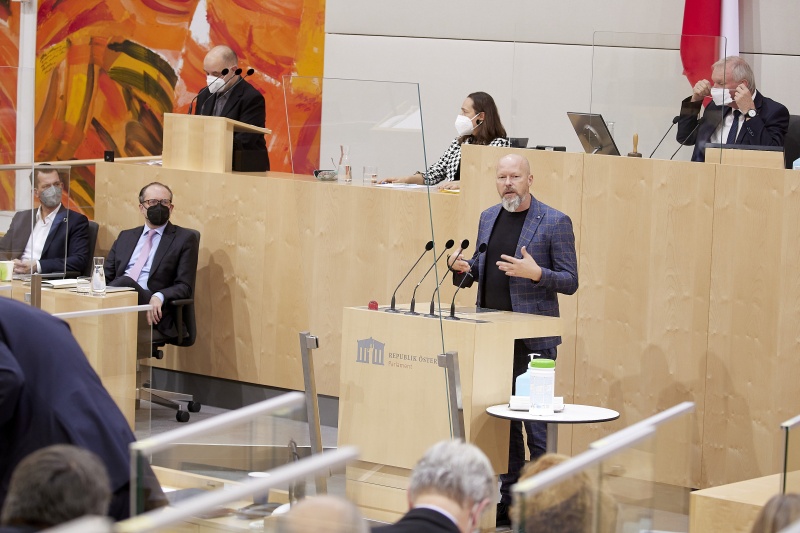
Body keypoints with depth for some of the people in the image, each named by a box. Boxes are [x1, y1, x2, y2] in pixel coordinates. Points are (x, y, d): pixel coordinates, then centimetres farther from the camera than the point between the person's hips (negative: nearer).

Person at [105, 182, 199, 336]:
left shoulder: (185, 239, 11)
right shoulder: (125, 237, 26)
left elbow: (184, 287, 3)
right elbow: (106, 276, 22)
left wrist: (159, 297, -19)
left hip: (152, 312, -3)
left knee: (125, 282, -37)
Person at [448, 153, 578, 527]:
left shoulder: (555, 223, -6)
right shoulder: (488, 218, 12)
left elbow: (570, 282, -6)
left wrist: (537, 274, -23)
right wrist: (463, 269, -1)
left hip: (532, 340, -6)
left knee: (535, 423, -6)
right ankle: (508, 498, 19)